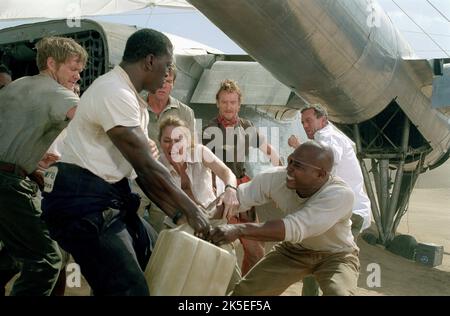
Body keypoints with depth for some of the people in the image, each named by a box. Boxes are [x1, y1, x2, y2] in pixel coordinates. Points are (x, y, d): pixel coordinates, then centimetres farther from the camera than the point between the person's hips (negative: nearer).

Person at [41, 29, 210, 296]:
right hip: (83, 203, -11)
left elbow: (144, 168, 13)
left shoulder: (128, 96, 15)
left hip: (109, 200, 11)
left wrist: (179, 214, 9)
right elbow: (146, 167, -19)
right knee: (130, 289, -13)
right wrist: (191, 209, -9)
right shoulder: (115, 94, -18)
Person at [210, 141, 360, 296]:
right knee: (243, 291, -2)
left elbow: (295, 228, -45)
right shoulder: (276, 178, -23)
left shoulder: (341, 194, -36)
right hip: (294, 249, 4)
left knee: (337, 292, -33)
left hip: (336, 254, -3)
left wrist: (239, 229, -53)